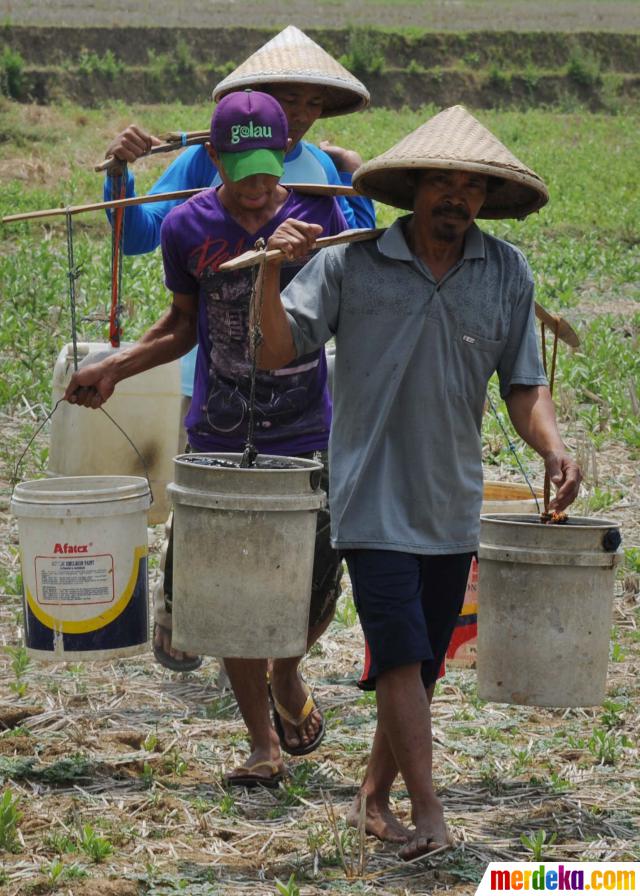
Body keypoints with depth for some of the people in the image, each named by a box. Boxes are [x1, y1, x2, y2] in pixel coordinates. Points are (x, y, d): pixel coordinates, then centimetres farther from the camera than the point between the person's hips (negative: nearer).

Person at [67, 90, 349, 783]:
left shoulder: (319, 213, -4)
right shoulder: (187, 227, -2)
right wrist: (112, 369, 6)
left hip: (308, 435, 0)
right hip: (220, 437, 0)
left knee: (317, 586, 2)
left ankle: (287, 676, 36)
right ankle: (262, 740, 16)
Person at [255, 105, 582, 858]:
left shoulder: (506, 273, 3)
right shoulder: (352, 263, -6)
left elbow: (523, 382, 5)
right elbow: (278, 352, -7)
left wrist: (552, 448, -13)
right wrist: (274, 271, -22)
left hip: (453, 502, 4)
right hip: (372, 496, -4)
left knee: (422, 661, 10)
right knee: (401, 654, -11)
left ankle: (375, 795, 26)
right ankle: (427, 814, -8)